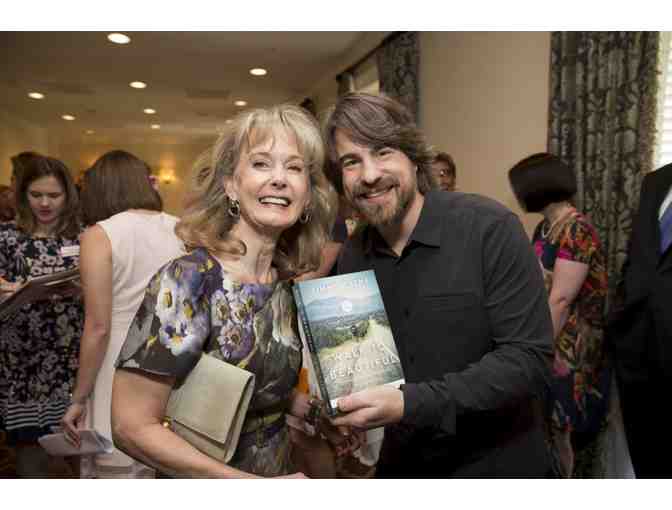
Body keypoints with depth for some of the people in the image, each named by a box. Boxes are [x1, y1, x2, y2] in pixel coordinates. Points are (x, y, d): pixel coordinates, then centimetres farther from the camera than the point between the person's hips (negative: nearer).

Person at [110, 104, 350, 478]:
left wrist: (317, 410, -8)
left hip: (280, 468, 6)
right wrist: (254, 484, -24)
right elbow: (133, 427, -23)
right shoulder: (188, 280, -25)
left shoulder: (285, 284, -7)